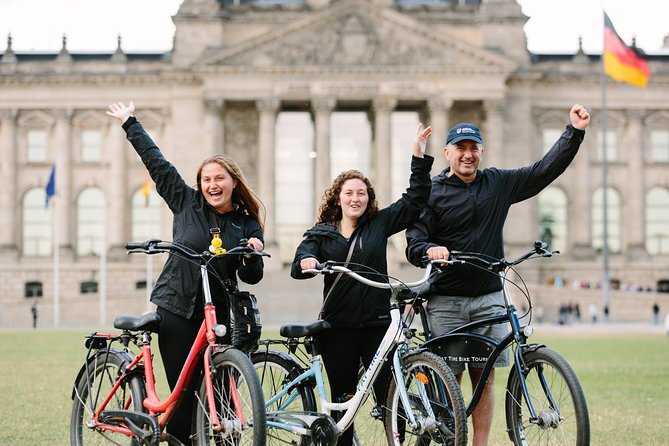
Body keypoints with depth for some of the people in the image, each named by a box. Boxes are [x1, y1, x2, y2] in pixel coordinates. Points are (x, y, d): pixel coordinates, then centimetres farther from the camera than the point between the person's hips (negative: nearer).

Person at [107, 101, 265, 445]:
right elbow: (155, 161, 10)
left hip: (217, 315, 1)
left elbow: (252, 277, 6)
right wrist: (130, 123, 14)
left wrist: (253, 256, -15)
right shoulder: (186, 203, 5)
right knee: (184, 393, -5)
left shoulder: (248, 225, 7)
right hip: (177, 310, -1)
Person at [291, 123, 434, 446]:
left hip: (376, 323, 0)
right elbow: (298, 266, -5)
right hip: (337, 328, 1)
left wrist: (420, 157, -4)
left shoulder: (379, 224, 8)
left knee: (389, 395, -5)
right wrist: (305, 262, -29)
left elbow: (415, 201, 3)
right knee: (341, 401, 7)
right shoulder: (320, 234, 7)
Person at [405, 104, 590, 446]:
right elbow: (414, 245, -5)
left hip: (488, 299, 3)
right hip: (446, 302, -3)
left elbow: (545, 170, 8)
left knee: (484, 377, 2)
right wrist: (430, 250, -27)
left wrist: (575, 132, 0)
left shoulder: (499, 183, 10)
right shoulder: (433, 192, 0)